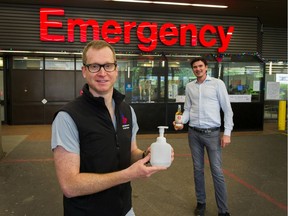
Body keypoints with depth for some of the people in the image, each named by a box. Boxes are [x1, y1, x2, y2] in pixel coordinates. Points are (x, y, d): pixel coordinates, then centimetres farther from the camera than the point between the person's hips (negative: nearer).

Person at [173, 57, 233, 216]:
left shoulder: (217, 83, -2)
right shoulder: (189, 86, 9)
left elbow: (227, 109, -3)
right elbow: (187, 109, 12)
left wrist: (227, 133, -9)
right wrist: (181, 121, -9)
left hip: (212, 133, -3)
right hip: (194, 133, 4)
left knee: (217, 171, -1)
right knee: (198, 169, 12)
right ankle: (201, 202, 29)